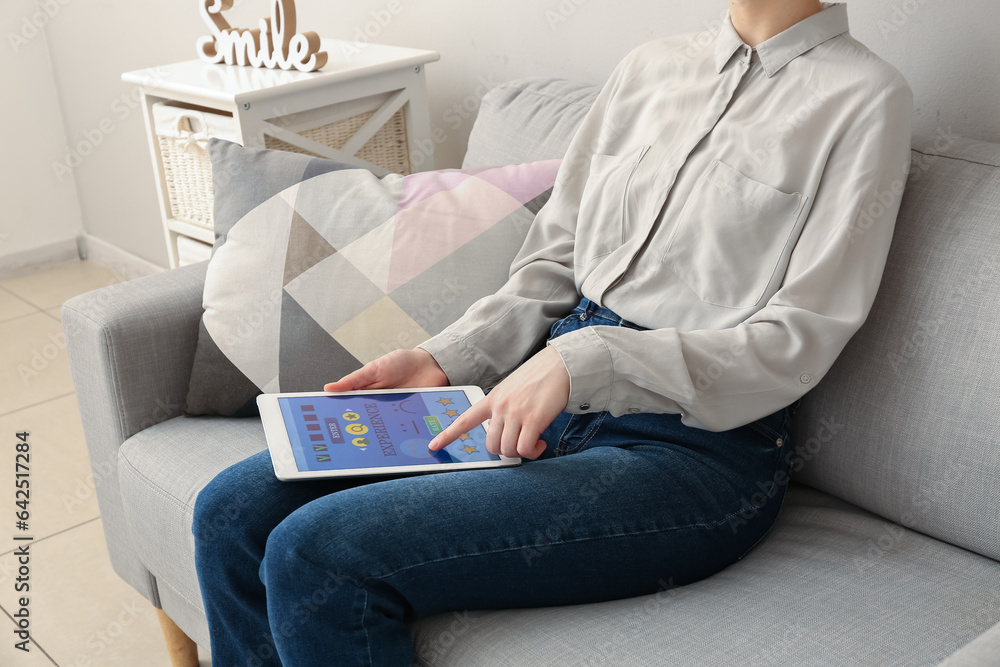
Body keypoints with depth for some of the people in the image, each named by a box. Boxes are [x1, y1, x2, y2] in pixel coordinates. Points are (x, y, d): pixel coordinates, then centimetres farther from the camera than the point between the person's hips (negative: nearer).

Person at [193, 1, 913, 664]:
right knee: (234, 511, -7)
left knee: (319, 553, -22)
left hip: (693, 443, -6)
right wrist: (443, 361, 1)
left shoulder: (864, 96, -3)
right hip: (553, 394, 7)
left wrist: (585, 361, -21)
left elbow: (797, 344, -11)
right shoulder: (651, 67, 16)